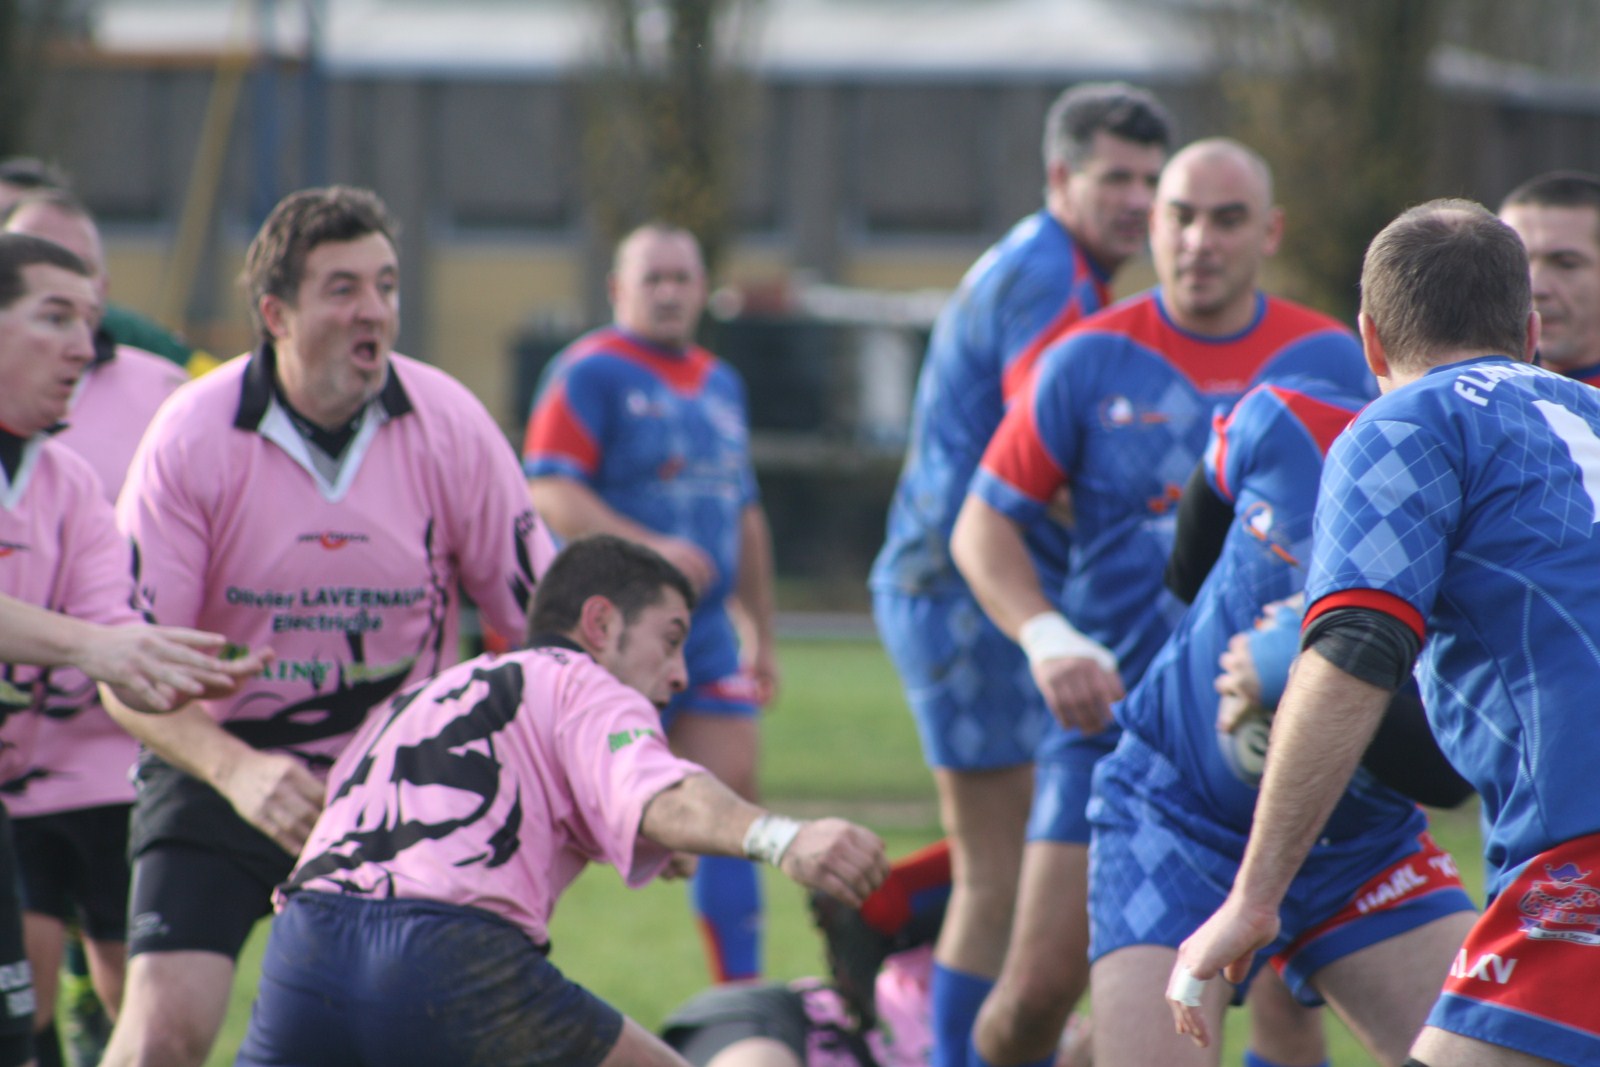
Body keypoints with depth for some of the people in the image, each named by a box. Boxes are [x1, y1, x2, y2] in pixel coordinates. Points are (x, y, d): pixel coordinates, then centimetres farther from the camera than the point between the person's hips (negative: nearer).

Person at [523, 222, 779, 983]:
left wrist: (763, 634, 23)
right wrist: (649, 549, -27)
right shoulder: (591, 373, -6)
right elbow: (549, 494, -17)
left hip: (706, 630, 7)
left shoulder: (721, 384, 18)